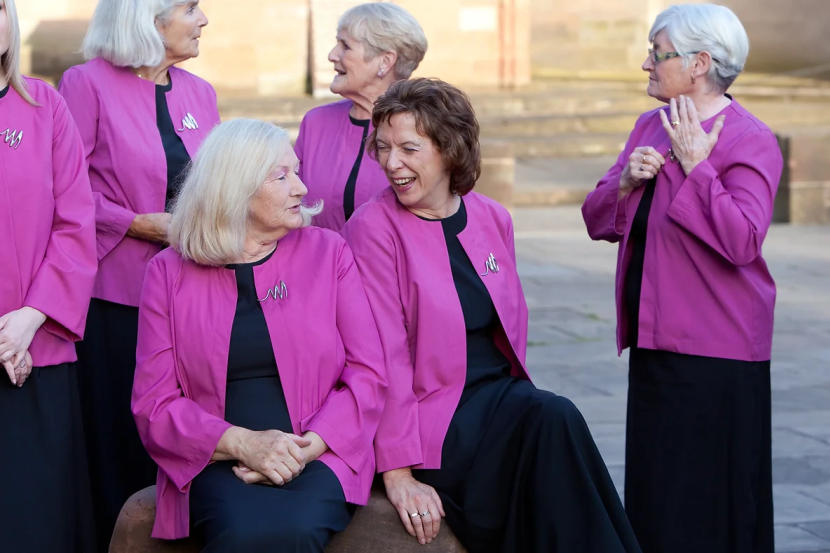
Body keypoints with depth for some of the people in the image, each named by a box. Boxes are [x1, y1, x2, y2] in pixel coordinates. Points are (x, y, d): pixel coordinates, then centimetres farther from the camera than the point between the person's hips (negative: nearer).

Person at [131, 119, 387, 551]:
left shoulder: (328, 252, 9)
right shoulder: (169, 272, 7)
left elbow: (367, 374, 3)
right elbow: (154, 403, 1)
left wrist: (307, 448, -13)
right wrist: (242, 443, -15)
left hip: (318, 456, 1)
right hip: (218, 463, 0)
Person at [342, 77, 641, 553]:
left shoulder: (492, 219, 8)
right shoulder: (374, 229, -8)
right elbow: (383, 354, -13)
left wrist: (513, 398, 3)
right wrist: (397, 471, -17)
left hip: (500, 394, 5)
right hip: (432, 412, -5)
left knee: (551, 420, -28)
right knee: (554, 419, -28)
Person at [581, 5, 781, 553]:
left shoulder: (750, 140, -11)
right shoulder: (651, 126, 13)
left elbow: (743, 240, -24)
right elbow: (597, 219, 13)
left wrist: (694, 165, -20)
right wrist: (627, 181, -6)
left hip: (714, 351, -8)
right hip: (655, 338, 8)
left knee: (708, 500, -2)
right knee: (657, 498, 12)